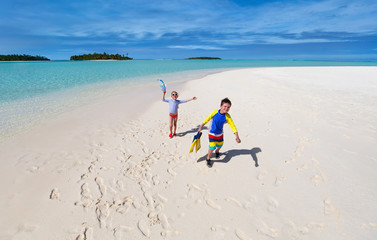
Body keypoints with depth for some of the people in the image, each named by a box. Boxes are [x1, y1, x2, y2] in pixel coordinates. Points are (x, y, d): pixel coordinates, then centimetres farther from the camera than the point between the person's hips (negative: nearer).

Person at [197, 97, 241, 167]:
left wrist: (237, 137, -34)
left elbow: (233, 126, -23)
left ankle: (217, 152, 61)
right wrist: (200, 127, -2)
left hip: (220, 134, 3)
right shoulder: (214, 112, -23)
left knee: (219, 145, 24)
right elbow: (207, 119, -10)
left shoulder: (227, 116, -20)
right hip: (212, 133, -3)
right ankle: (208, 159, 17)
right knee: (212, 147, -12)